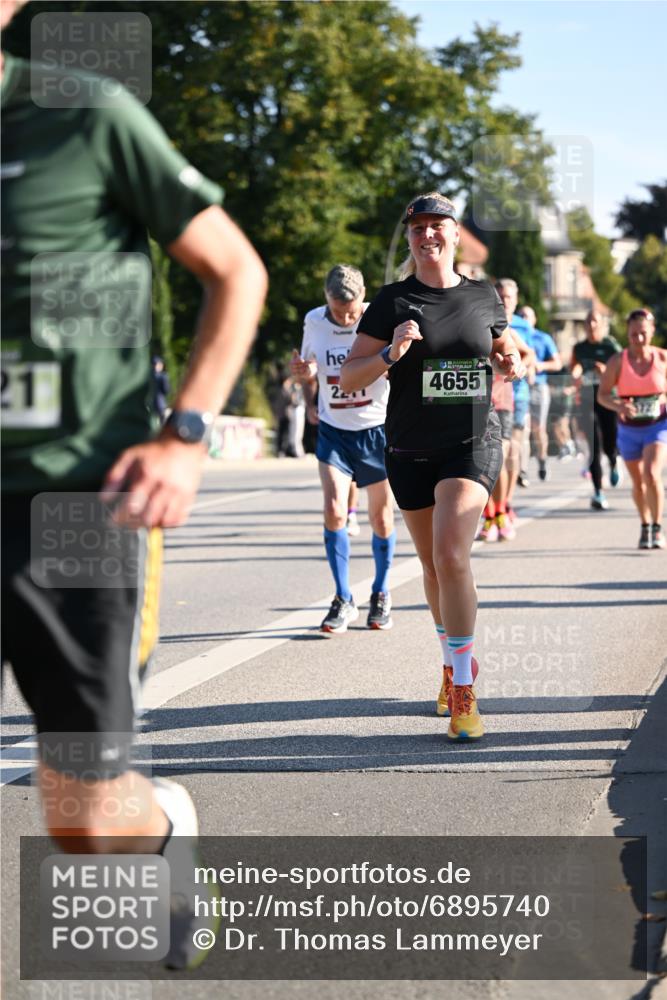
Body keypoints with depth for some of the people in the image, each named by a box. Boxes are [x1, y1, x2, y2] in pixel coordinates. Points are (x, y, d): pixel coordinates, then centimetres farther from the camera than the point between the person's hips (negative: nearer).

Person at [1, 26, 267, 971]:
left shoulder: (85, 116, -6)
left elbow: (237, 272, 1)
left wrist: (185, 437, -10)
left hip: (78, 502, -3)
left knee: (86, 821, 5)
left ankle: (172, 823, 41)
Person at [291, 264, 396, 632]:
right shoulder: (314, 322, -4)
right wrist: (303, 373, -11)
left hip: (377, 429, -1)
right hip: (333, 431, 1)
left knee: (381, 518, 8)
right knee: (334, 511, -14)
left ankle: (381, 594, 29)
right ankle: (343, 600, -2)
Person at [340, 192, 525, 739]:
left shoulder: (484, 296, 4)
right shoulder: (392, 302, -2)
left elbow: (505, 346, 21)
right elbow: (349, 378, -4)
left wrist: (514, 363, -1)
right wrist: (389, 354, -22)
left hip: (474, 444, -2)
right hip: (411, 452, 2)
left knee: (450, 554, -21)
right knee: (435, 567, 13)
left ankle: (462, 687, -14)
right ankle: (454, 662, 38)